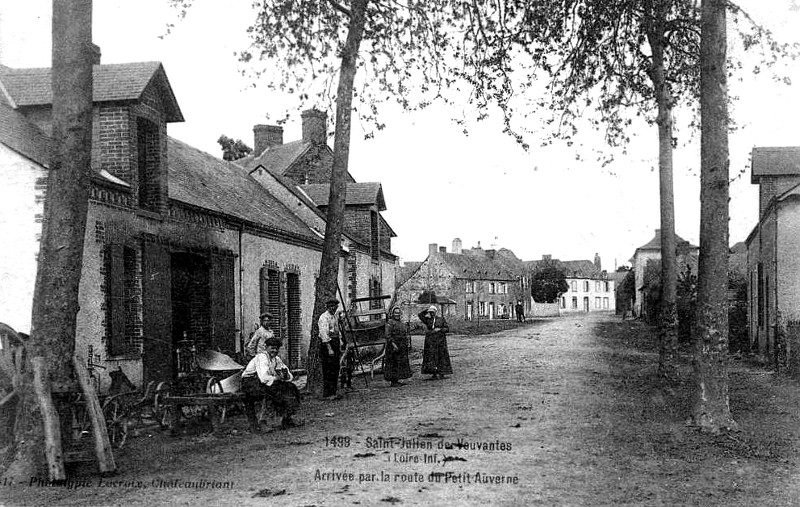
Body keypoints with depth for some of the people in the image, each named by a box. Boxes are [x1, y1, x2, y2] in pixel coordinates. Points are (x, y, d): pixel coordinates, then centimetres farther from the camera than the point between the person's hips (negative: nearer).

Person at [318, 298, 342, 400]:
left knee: (335, 369, 10)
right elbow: (324, 334, -20)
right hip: (326, 344, -9)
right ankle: (327, 394, -7)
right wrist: (329, 348, -25)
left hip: (335, 343, 9)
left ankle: (333, 392, 17)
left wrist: (339, 346, 20)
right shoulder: (324, 317, -13)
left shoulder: (335, 317, 17)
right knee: (328, 370, -9)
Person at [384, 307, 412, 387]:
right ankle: (392, 381, -3)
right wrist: (393, 344, -24)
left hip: (402, 348, 8)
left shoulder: (402, 324, 18)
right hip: (393, 347, -8)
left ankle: (396, 380, 15)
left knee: (402, 363, 8)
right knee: (393, 364, -6)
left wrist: (406, 344, 17)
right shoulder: (390, 322, -7)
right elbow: (388, 335, -15)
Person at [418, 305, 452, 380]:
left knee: (441, 356, -1)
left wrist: (439, 329, -11)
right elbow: (419, 315, 2)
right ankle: (434, 374, 0)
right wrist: (427, 310, 1)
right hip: (430, 341, 1)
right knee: (431, 357, -3)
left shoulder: (441, 319, 6)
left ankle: (442, 373, 6)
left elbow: (447, 329, 5)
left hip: (440, 340, -1)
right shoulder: (428, 320, 9)